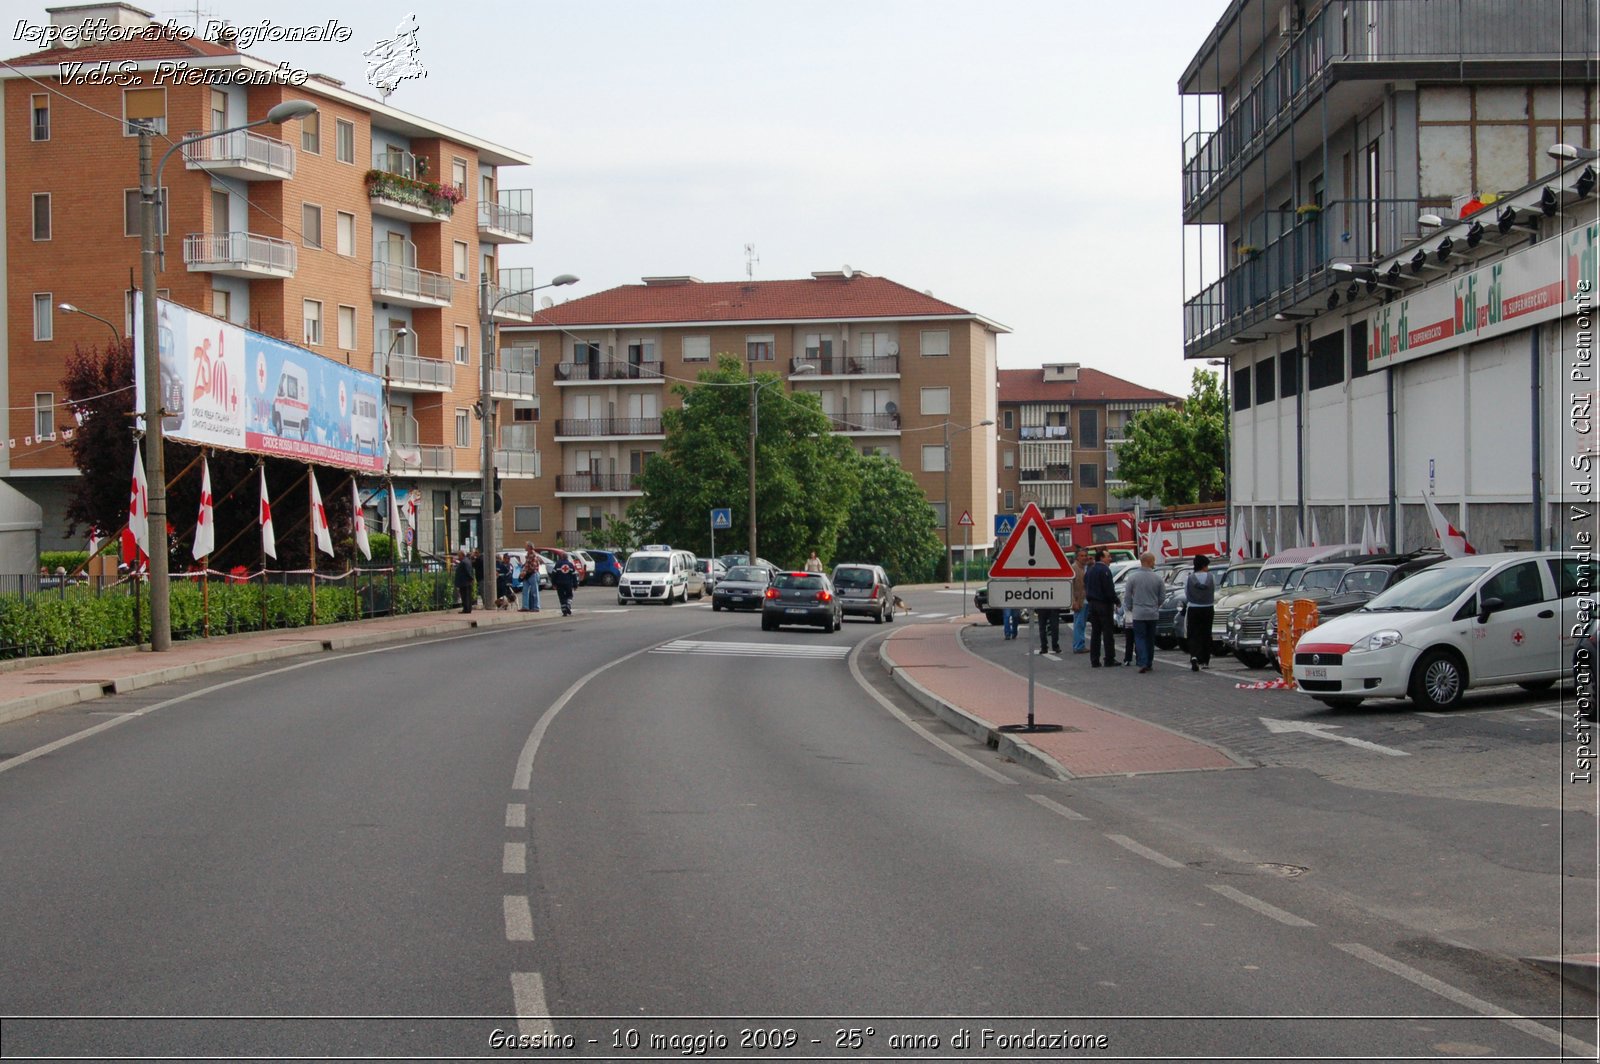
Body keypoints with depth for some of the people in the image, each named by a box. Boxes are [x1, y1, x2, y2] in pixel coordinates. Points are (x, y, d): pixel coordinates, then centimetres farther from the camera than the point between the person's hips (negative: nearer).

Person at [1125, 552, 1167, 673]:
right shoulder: (1158, 578, -5)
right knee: (1150, 639, 14)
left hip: (1138, 613, -2)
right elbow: (1162, 596, 2)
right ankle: (1149, 663, 21)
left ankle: (1143, 663, -14)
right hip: (1153, 613, 2)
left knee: (1140, 638, 0)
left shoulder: (1133, 577, -8)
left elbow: (1128, 595, -2)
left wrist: (1130, 608, 15)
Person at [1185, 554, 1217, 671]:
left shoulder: (1189, 578, -9)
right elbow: (1214, 592, 2)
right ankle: (1204, 661, 21)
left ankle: (1194, 657, -23)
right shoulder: (1211, 577, -7)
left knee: (1194, 635, 0)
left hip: (1193, 610, -1)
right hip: (1208, 609, 1)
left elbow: (1186, 595, 0)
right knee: (1206, 635, 15)